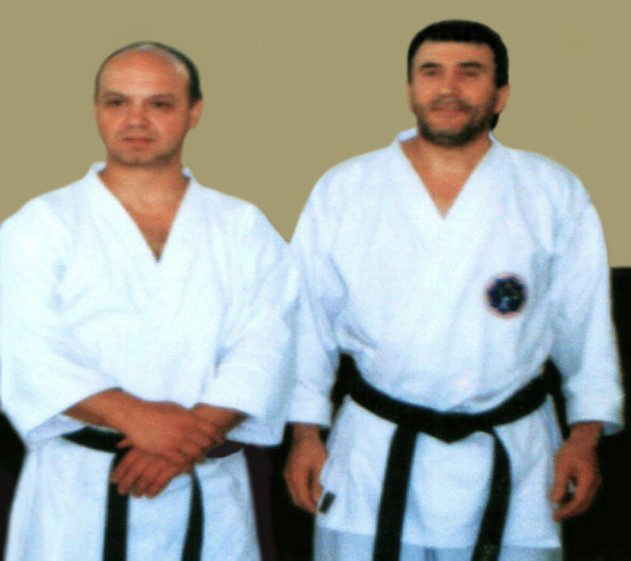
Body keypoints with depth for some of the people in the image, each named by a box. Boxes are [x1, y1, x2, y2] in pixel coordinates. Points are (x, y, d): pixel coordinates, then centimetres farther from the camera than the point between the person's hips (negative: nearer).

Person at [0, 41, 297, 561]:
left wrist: (192, 435, -18)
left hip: (208, 493, 2)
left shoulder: (243, 229, 9)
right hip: (78, 494, -1)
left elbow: (263, 347, -3)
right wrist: (136, 417, -20)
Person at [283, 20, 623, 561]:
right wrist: (306, 433, 6)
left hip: (511, 465, 0)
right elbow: (309, 323, 7)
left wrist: (585, 436, 4)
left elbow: (585, 327, 7)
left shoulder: (553, 194, 4)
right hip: (374, 458, 0)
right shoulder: (344, 190, 3)